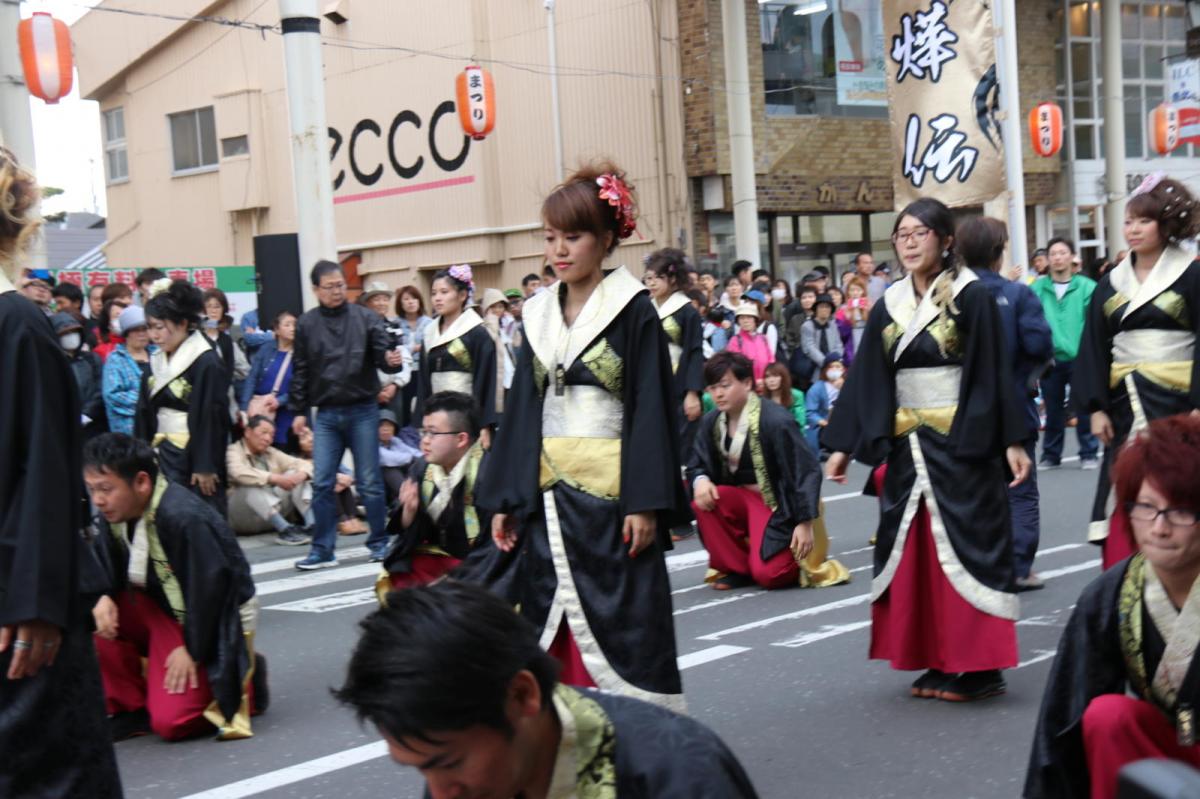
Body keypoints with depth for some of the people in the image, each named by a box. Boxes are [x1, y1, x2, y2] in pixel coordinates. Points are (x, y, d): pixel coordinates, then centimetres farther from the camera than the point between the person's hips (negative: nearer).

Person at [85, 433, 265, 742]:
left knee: (171, 722, -19)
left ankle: (244, 683, 9)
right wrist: (103, 598, -19)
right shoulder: (115, 512, -7)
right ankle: (131, 706, 1)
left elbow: (211, 587, -26)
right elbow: (106, 566, 5)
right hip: (163, 609, 8)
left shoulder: (183, 517, -31)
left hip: (216, 621, -7)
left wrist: (191, 650, -19)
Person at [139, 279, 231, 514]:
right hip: (163, 456, 7)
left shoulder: (207, 362, -12)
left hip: (193, 457, -7)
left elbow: (212, 417, -15)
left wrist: (206, 466, -17)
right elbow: (145, 413, 15)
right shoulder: (157, 361, 11)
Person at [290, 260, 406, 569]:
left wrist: (391, 360, -28)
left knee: (370, 482, 4)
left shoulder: (365, 318, 0)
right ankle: (323, 550, 10)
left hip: (362, 410, -2)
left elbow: (383, 351, -4)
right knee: (322, 483, 1)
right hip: (326, 414, 2)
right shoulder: (306, 324, 5)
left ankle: (379, 543, 16)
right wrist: (299, 411, 7)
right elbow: (300, 370, 10)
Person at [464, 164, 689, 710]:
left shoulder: (633, 311, -4)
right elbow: (522, 412, 13)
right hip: (546, 496, 5)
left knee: (619, 626, -1)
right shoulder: (539, 314, 12)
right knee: (549, 634, 5)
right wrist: (502, 499, 8)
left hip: (610, 492, -5)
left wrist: (644, 502, -16)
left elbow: (650, 410, -9)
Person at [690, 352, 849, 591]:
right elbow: (697, 466, 5)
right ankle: (737, 567, -4)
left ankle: (798, 560, 12)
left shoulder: (776, 421, -22)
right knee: (701, 499, -23)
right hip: (744, 499, 6)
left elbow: (807, 471, -20)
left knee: (768, 574, -25)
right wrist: (700, 481, -21)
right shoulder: (712, 422, -4)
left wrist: (805, 524, -22)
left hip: (781, 505, -6)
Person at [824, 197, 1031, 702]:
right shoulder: (888, 307, 9)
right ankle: (938, 663, 17)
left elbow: (993, 373, -9)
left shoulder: (971, 298, -6)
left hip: (961, 447, -5)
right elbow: (866, 381, 9)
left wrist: (1011, 440, -13)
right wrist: (843, 446, 8)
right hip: (905, 448, 6)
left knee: (963, 548, -3)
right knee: (914, 552, 7)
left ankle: (979, 666, 5)